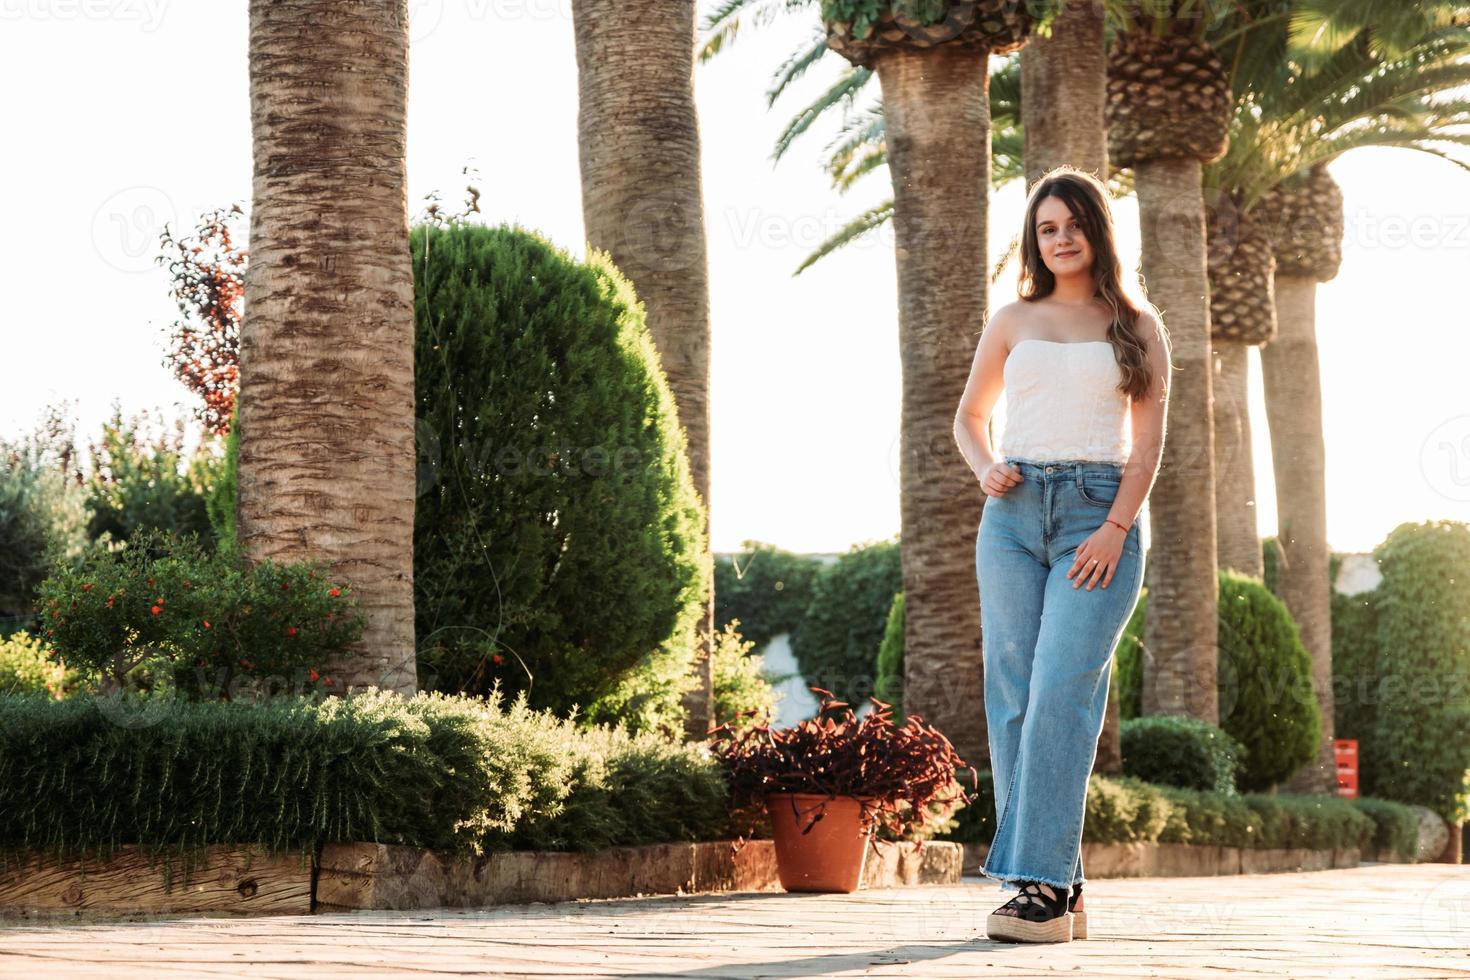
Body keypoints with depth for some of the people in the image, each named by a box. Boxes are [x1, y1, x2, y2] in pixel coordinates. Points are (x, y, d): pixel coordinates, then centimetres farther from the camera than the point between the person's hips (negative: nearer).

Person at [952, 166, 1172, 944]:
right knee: (1013, 697, -2)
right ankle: (1058, 887, 3)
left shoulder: (1137, 327, 9)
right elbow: (969, 416, 21)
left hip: (1100, 513, -3)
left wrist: (1117, 527, -11)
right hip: (1014, 513, 3)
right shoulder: (1013, 321, 15)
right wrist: (985, 469, -1)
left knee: (1061, 694, -15)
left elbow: (1148, 439, 2)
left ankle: (1042, 887, -17)